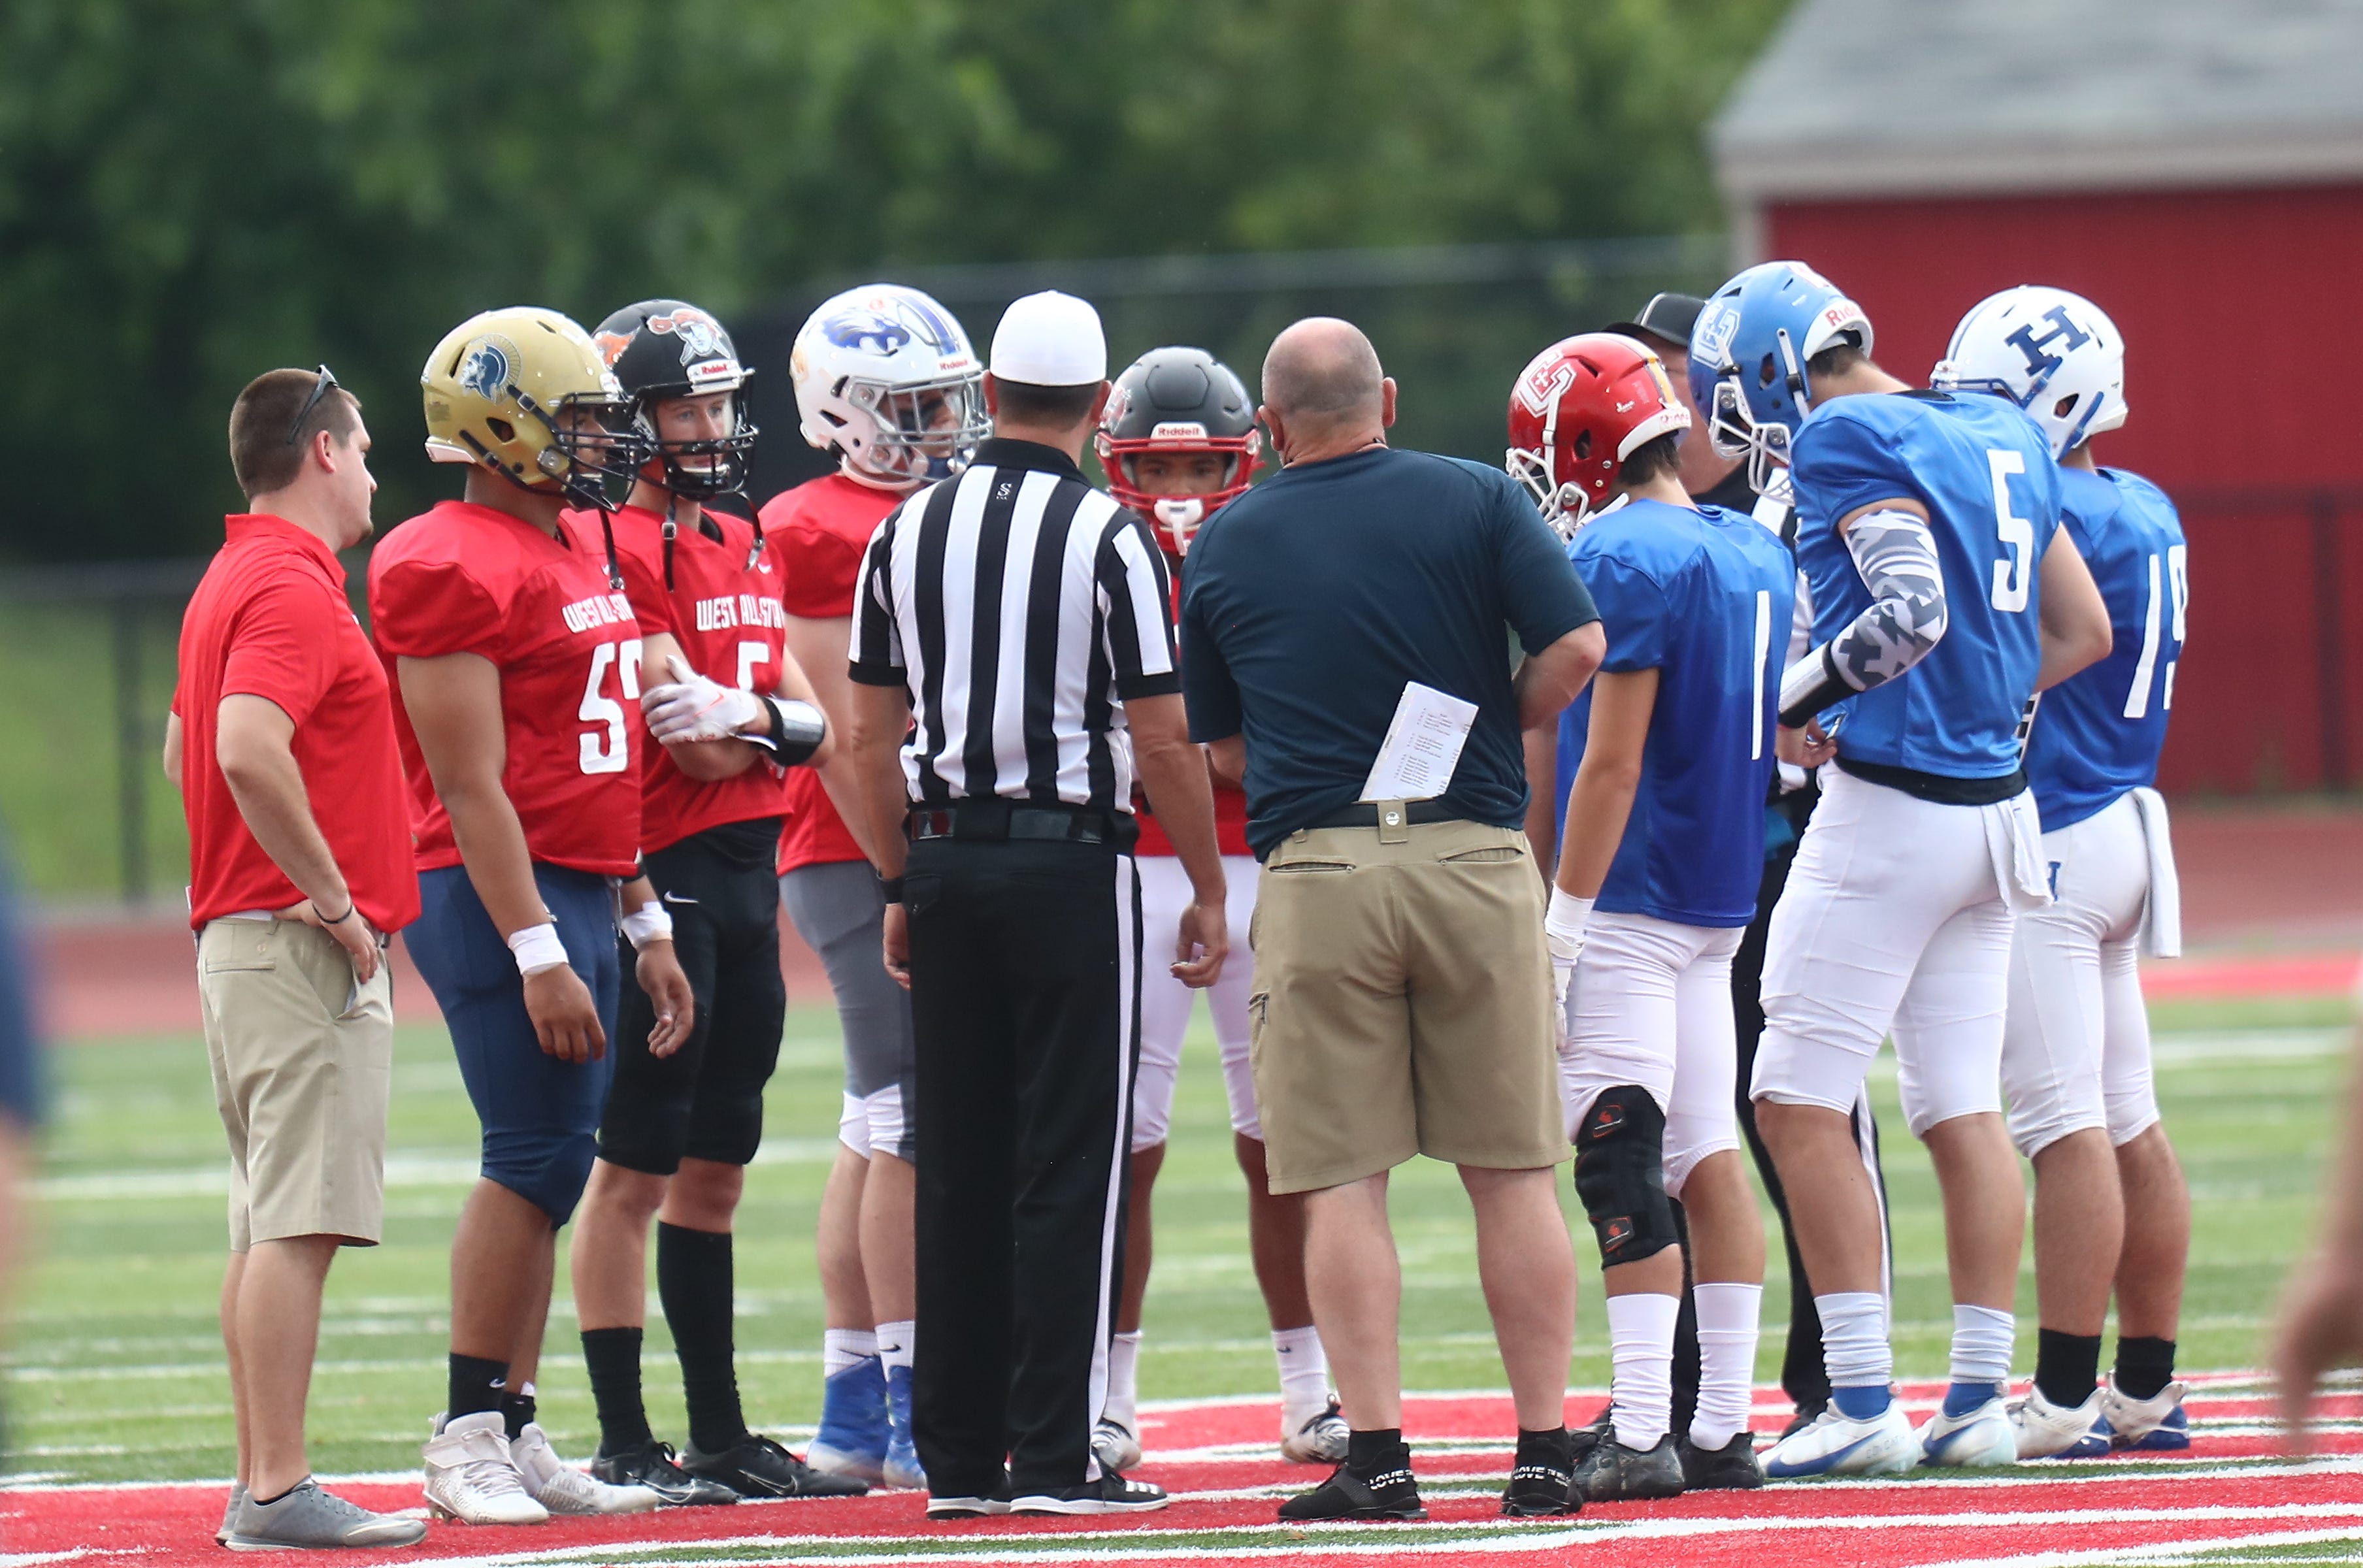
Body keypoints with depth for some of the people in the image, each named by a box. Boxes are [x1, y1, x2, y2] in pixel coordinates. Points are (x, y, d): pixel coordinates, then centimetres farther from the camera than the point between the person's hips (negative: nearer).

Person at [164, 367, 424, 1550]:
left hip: (236, 933, 10)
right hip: (305, 951, -10)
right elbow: (249, 751, -28)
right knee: (297, 1225, -11)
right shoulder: (293, 588, -14)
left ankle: (262, 1487, 13)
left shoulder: (230, 584, 17)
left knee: (267, 1226, 11)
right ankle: (278, 1492, -14)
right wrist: (331, 896, -20)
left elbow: (187, 752, 28)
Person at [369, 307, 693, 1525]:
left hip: (580, 893, 9)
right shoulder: (454, 569, -13)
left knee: (551, 1164, 9)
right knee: (538, 1154, -11)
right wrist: (539, 956, -21)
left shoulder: (581, 555, 17)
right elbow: (472, 787, -17)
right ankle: (469, 1441, -5)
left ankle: (514, 1437, 13)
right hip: (501, 895, -9)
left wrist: (647, 928, 23)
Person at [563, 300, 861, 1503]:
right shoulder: (621, 550, -12)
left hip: (747, 873, 9)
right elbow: (693, 743, -17)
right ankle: (626, 1447, -3)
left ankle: (720, 1436, 19)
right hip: (664, 879, -9)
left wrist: (746, 718, -8)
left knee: (714, 1169, 13)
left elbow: (807, 721, 12)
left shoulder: (745, 550, 17)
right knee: (636, 1169, -5)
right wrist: (777, 728, -1)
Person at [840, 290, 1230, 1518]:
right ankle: (1055, 1456, -4)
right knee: (1067, 1171, -2)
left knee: (958, 1170, 9)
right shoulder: (1109, 539, -8)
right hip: (1069, 862, -5)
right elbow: (1161, 742, -9)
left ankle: (958, 1455, 11)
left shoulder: (908, 532, 6)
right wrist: (1208, 894, 1)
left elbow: (872, 737, 10)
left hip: (946, 861, 5)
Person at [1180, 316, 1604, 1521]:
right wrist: (1490, 734, 10)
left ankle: (1376, 1452, -4)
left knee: (1342, 1181, 2)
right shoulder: (1476, 502, 2)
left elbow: (1222, 750, 13)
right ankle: (1544, 1445, 7)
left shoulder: (1222, 548, 6)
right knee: (1512, 1170, 6)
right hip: (1472, 853, 0)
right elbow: (1577, 649, -6)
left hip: (1318, 869, 0)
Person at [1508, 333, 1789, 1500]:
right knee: (1707, 1159, 10)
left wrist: (1563, 922, -15)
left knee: (1621, 1170, -8)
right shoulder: (1757, 556, 12)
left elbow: (1611, 760, -18)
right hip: (1721, 900, 9)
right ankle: (1722, 1427, 12)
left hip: (1631, 908, -9)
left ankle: (1642, 1437, -11)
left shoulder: (1625, 561, -15)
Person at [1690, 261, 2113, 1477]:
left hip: (1890, 805, -8)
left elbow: (1911, 611, -22)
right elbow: (2083, 631, 18)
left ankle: (1863, 1403, -7)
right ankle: (1979, 1403, 10)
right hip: (1994, 806, 8)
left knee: (1800, 1104, -3)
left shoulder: (1851, 440, -11)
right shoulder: (2003, 438, 14)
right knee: (1964, 1111, 11)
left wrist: (1793, 705, -10)